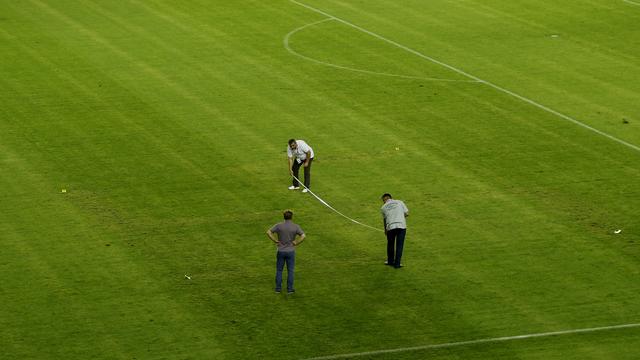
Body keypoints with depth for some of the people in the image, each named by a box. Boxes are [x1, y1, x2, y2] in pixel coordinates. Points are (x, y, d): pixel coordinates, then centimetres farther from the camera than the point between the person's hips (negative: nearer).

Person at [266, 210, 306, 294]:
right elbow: (303, 236, -20)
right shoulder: (296, 226, -10)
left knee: (279, 270, 13)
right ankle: (289, 289, 12)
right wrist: (296, 243, -7)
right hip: (291, 251, -1)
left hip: (281, 251, 1)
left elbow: (268, 232, -14)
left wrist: (276, 241, -7)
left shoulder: (279, 225, -8)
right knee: (290, 271, 9)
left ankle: (278, 288, 15)